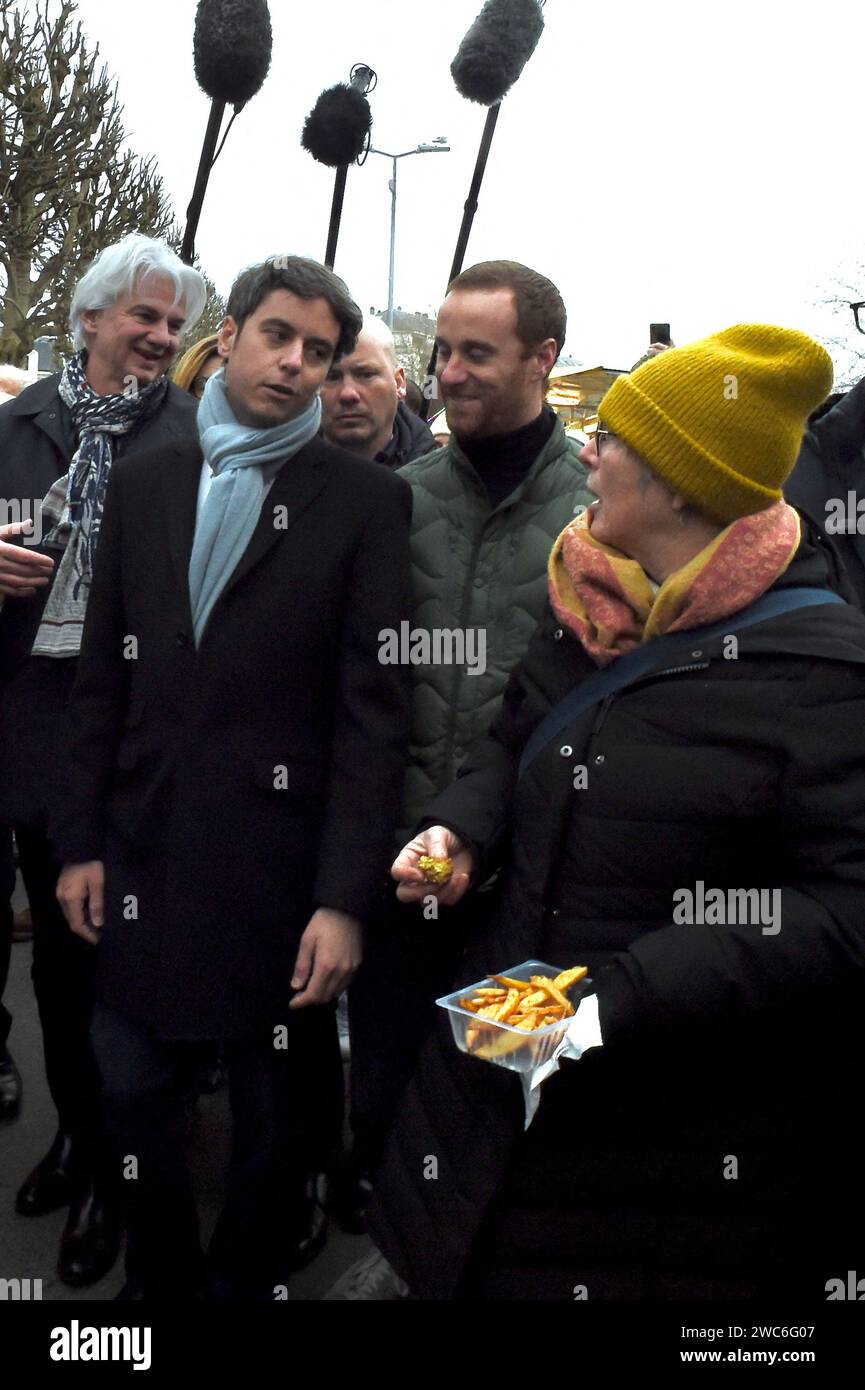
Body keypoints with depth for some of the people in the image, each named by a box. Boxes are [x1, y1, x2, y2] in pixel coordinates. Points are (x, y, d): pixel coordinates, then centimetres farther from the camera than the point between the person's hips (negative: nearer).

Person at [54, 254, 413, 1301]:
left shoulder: (366, 500, -5)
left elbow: (374, 707, -9)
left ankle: (246, 1278, 39)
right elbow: (103, 677, 8)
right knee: (132, 1093, 15)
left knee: (276, 1117, 13)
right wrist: (82, 841, 5)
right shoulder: (142, 482, 7)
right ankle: (159, 1276, 40)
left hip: (278, 865, -3)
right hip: (142, 856, 4)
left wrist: (345, 899, -13)